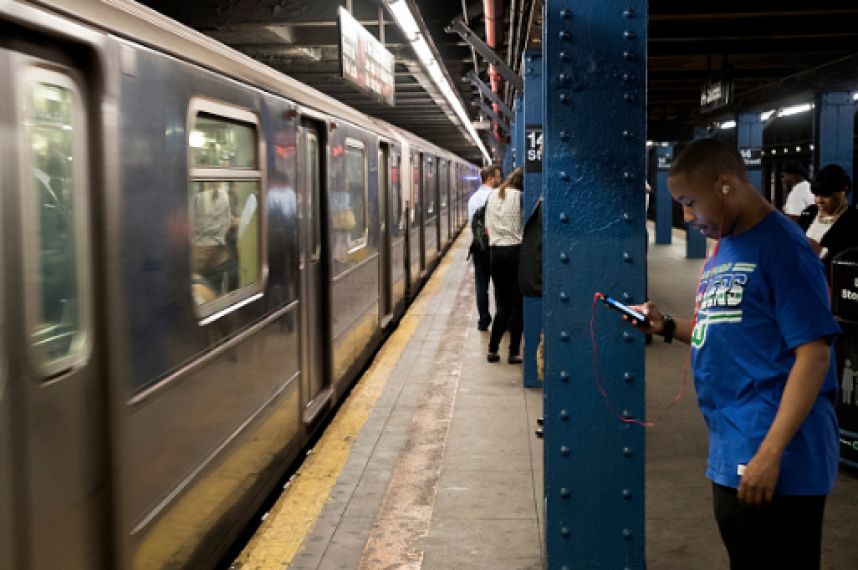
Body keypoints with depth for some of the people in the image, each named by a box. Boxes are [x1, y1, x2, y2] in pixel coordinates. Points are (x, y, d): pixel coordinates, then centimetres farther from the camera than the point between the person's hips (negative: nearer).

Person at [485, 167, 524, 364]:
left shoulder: (493, 196, 9)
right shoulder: (519, 196, -8)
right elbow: (526, 227, -5)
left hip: (496, 252, 5)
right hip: (515, 251, -5)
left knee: (502, 305, 13)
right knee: (517, 305, 4)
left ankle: (492, 349, 9)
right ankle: (513, 353, 5)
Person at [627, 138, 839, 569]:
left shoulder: (780, 247, -14)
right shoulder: (724, 248, 12)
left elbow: (812, 354, -19)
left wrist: (770, 454, -23)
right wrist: (667, 327, 5)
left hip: (773, 464, -9)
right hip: (730, 455, 9)